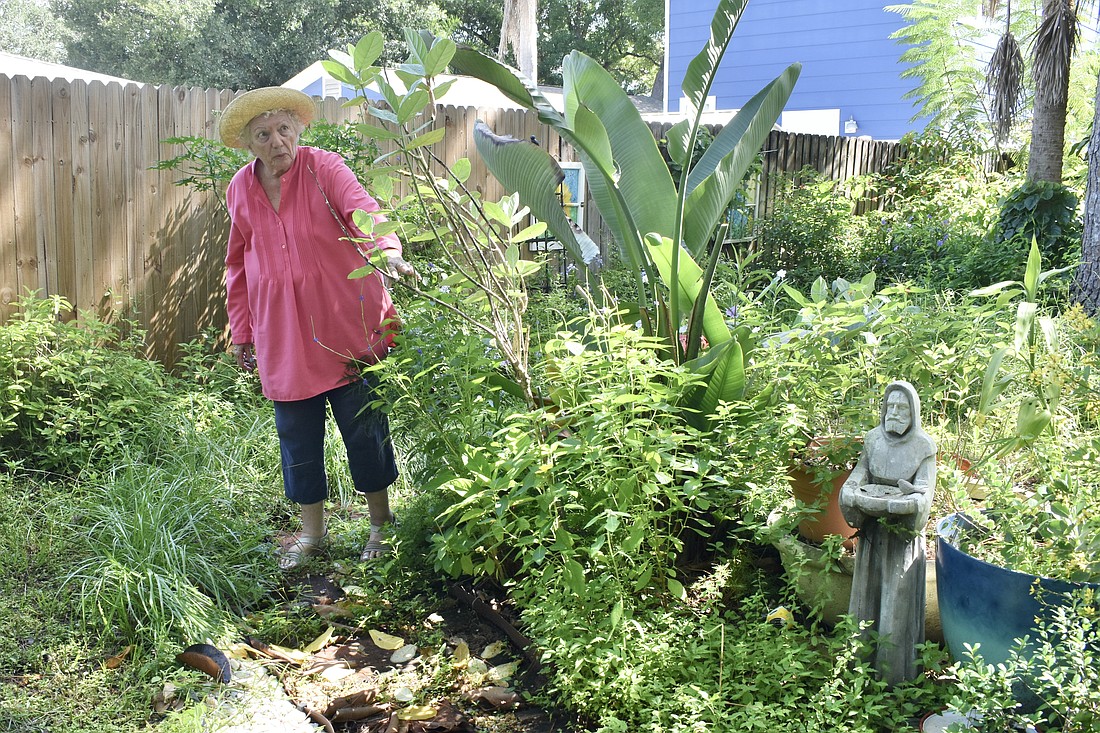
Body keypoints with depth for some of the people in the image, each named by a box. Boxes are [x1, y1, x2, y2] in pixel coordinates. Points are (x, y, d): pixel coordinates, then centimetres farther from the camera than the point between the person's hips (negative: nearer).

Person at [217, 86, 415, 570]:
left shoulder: (323, 168, -9)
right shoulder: (241, 191, 5)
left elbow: (362, 210, -27)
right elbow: (238, 265, 14)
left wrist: (388, 252, -48)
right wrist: (241, 331, 15)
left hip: (346, 326, -4)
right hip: (282, 335, 4)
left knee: (363, 425, 3)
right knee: (297, 434, 10)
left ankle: (380, 522, 23)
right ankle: (311, 530, 26)